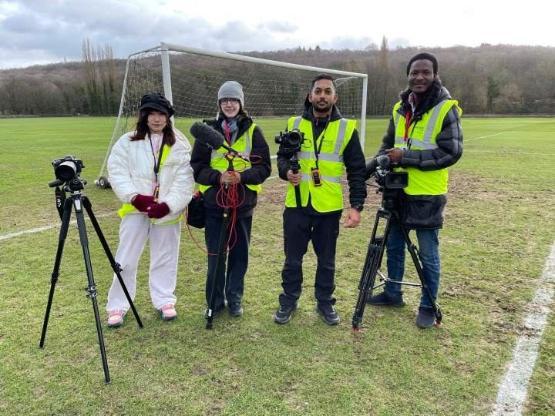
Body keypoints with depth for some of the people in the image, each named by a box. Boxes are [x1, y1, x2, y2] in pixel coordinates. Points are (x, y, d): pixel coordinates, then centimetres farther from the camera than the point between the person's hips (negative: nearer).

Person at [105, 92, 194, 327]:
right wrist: (134, 196, -15)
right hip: (136, 209, 0)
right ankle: (117, 307, 20)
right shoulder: (127, 142, 2)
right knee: (125, 260, 6)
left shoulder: (180, 145, -1)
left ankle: (164, 301, 27)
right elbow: (116, 171, -2)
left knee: (165, 259, 12)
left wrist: (168, 204, -18)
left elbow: (184, 180, -7)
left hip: (167, 211, 0)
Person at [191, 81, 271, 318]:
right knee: (215, 254, 5)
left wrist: (242, 176, -19)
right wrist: (218, 177, -17)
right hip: (214, 202, 0)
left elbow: (264, 167, -1)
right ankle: (214, 301, 23)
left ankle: (234, 298, 28)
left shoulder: (253, 131, 3)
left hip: (243, 203, 1)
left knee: (239, 252, 9)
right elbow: (197, 167, 1)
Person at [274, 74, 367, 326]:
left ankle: (325, 302, 32)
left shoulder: (347, 128, -1)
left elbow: (357, 171, 1)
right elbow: (282, 156, 11)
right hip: (296, 205, 1)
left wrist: (356, 206, -8)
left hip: (329, 208, -1)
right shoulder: (294, 124, 3)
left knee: (326, 261, 12)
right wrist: (286, 171, -12)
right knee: (292, 258, 11)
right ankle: (289, 300, 30)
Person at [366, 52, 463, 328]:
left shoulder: (447, 108, -10)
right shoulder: (400, 108, 8)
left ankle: (428, 307, 23)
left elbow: (451, 152, -16)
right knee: (394, 247, 16)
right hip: (398, 191, 6)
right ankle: (393, 294, 35)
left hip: (428, 195, -6)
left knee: (428, 255, 5)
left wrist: (406, 156, -21)